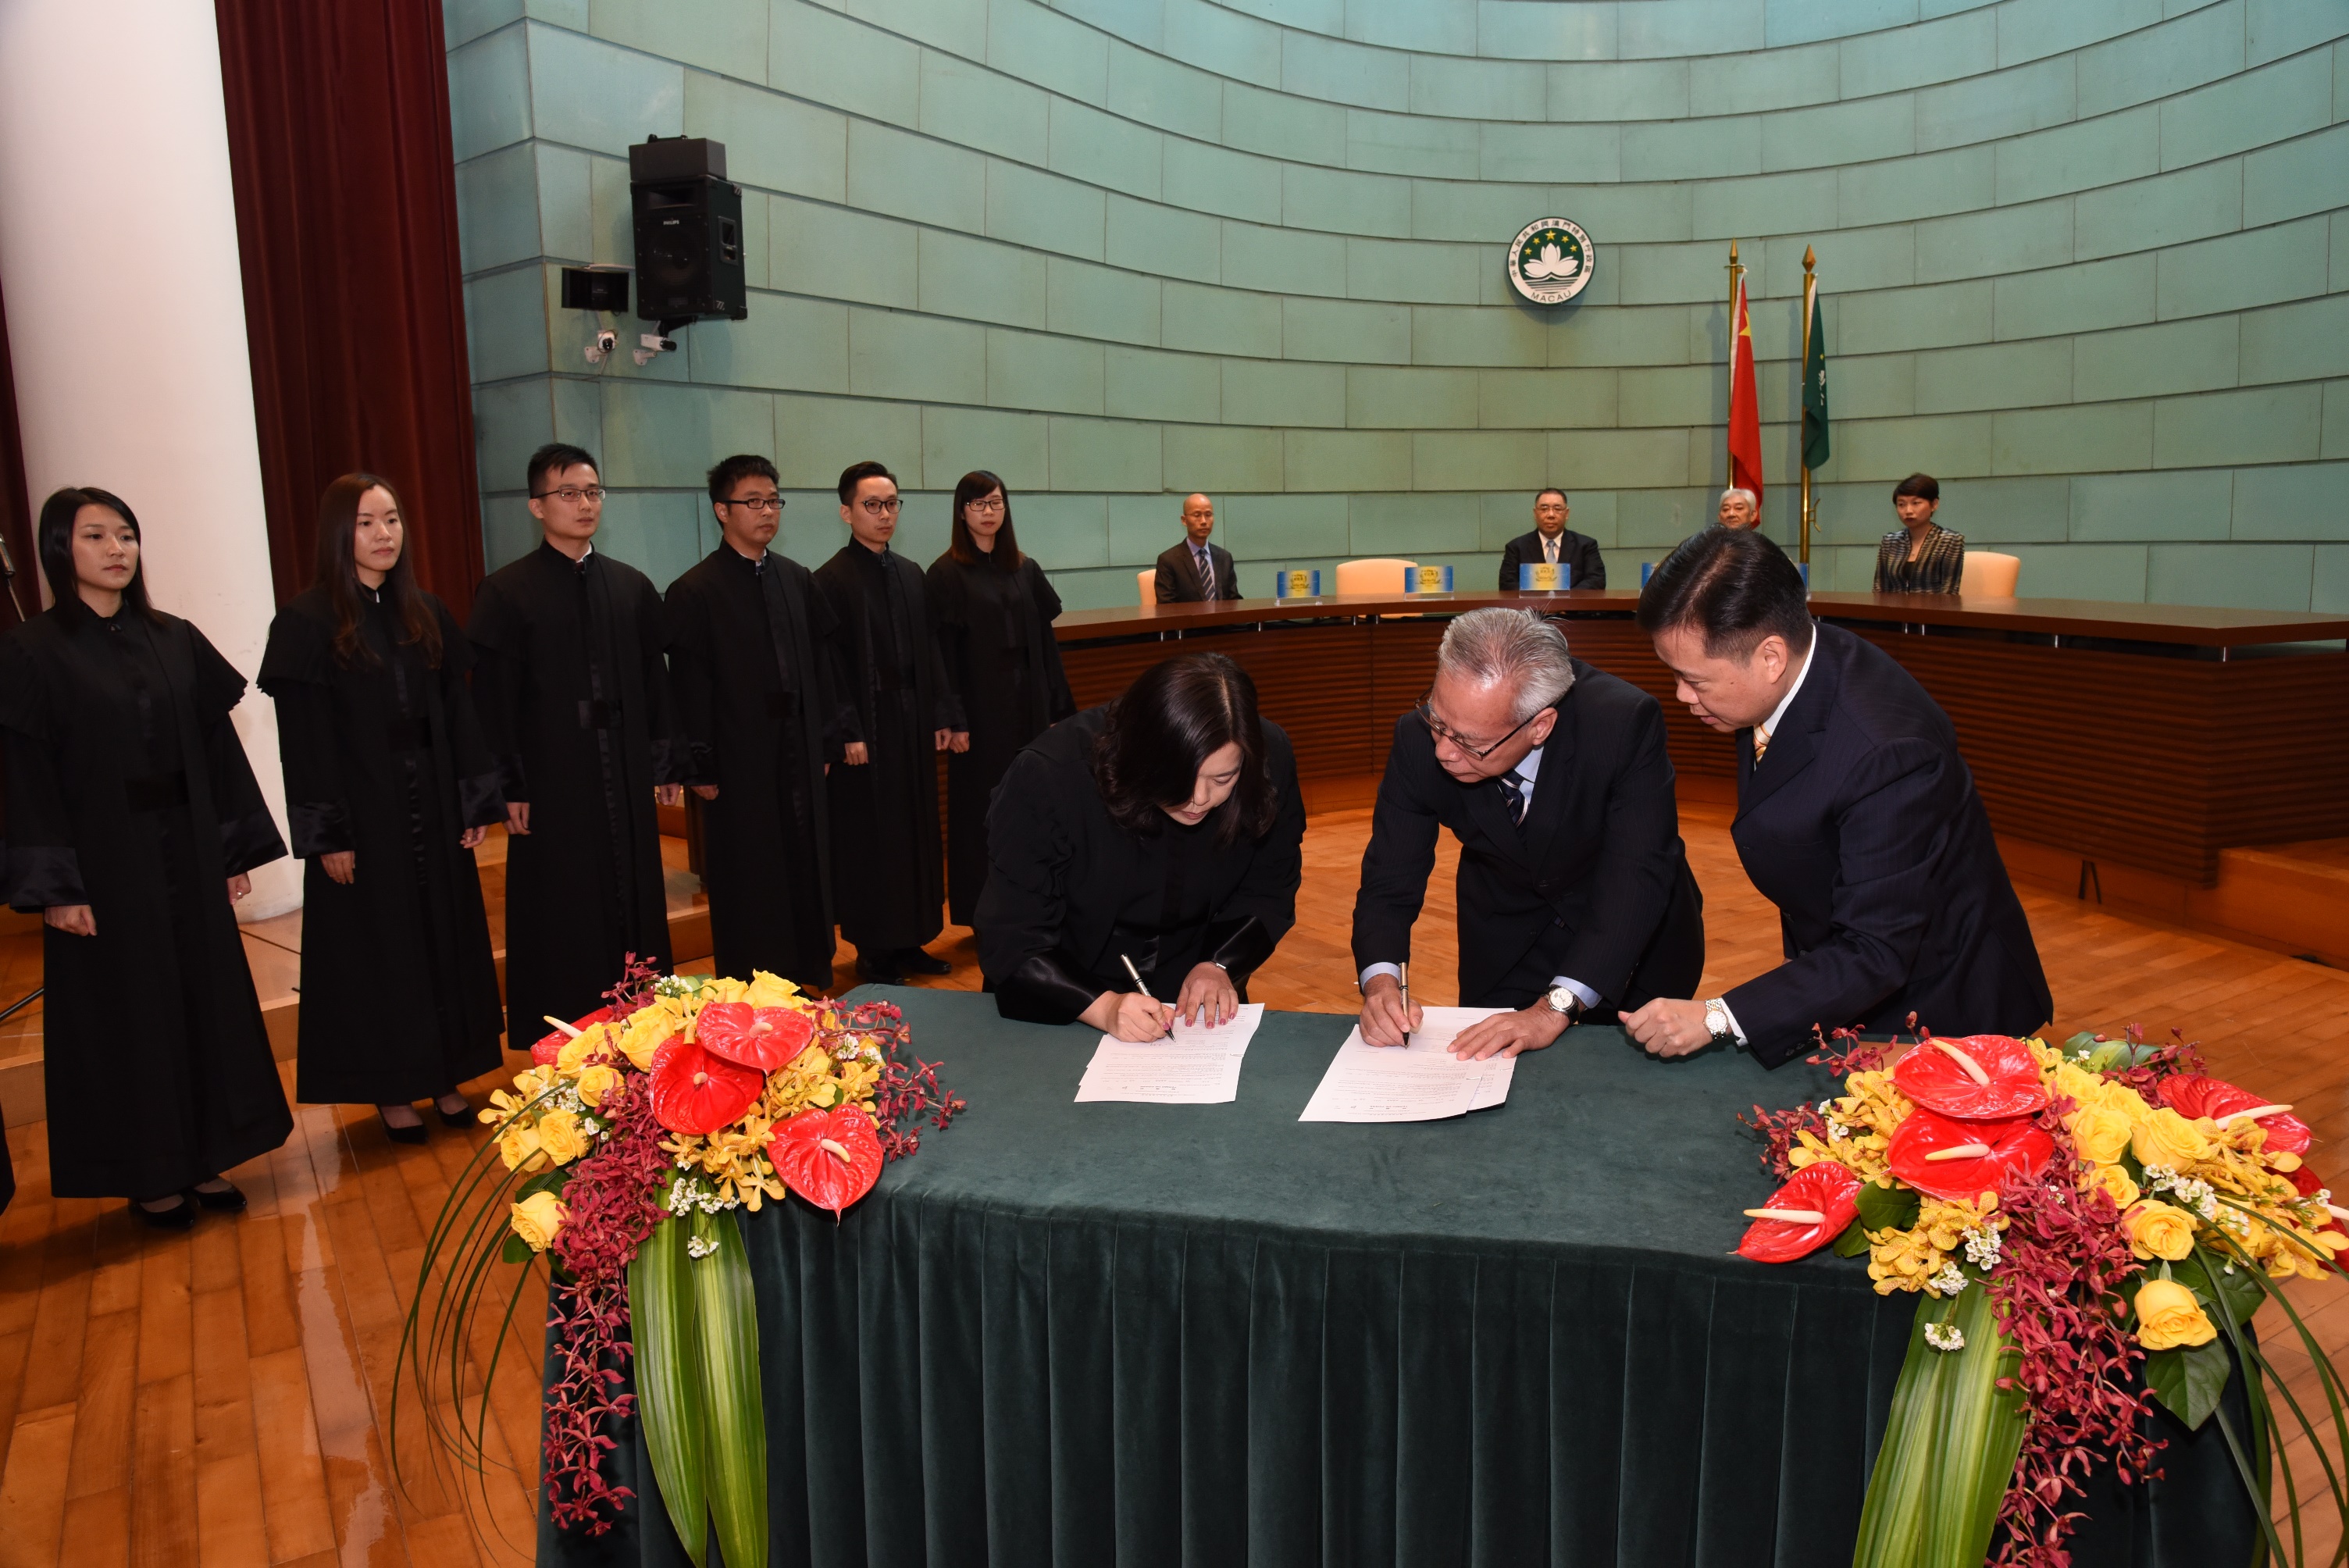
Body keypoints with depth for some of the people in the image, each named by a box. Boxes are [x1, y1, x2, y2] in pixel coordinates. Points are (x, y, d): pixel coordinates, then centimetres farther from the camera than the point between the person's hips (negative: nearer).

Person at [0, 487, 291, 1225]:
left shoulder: (175, 640, 5)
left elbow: (217, 747, 7)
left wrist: (237, 849, 5)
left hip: (187, 857, 4)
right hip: (105, 866, -4)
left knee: (204, 997, 10)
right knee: (127, 1013, 6)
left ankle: (202, 1158, 25)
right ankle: (147, 1175, 20)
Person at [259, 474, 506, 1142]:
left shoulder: (427, 614, 6)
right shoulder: (307, 623, -8)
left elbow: (459, 713, 8)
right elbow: (304, 739, -10)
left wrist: (476, 804, 3)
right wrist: (328, 835, -14)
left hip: (433, 807, 5)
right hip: (365, 817, -5)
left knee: (445, 936, 10)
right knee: (377, 946, 6)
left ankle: (447, 1077, 23)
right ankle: (391, 1090, 19)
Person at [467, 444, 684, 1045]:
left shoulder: (633, 587, 8)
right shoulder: (505, 592, -3)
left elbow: (655, 682, 10)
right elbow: (494, 700, -5)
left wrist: (668, 763, 7)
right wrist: (508, 787, -8)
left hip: (627, 780, 4)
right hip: (552, 784, -4)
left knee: (634, 908, 9)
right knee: (560, 922, 4)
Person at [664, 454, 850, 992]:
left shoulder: (799, 580, 8)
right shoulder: (694, 592, -7)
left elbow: (822, 662, 11)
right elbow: (689, 687, -9)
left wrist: (827, 741, 8)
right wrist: (701, 769, -10)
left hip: (800, 758, 5)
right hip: (740, 765, -5)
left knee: (807, 874, 11)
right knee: (748, 888, 4)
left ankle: (809, 978, 24)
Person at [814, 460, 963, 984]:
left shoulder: (911, 574, 11)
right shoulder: (832, 579, -8)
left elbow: (929, 650, 12)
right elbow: (832, 665, -11)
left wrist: (943, 714, 8)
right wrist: (848, 733, -15)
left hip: (914, 722, 6)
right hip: (868, 726, -6)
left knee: (916, 830, 10)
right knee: (869, 838, 1)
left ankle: (908, 939, 21)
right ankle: (873, 950, 12)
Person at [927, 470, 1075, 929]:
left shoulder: (1025, 569, 8)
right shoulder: (947, 573, -5)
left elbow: (1046, 641, 8)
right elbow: (942, 652, -8)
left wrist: (1057, 709, 5)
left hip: (1028, 701, 4)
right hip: (981, 706, -4)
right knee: (982, 808, 3)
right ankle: (984, 913, 14)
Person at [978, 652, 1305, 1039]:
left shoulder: (1271, 761, -16)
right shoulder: (1047, 778, -25)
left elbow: (1268, 891, 0)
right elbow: (1011, 942, -21)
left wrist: (1219, 966, -16)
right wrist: (1103, 1007, -35)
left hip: (1198, 1007, 2)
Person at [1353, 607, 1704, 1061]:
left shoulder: (1626, 722, -34)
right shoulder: (1421, 739, -26)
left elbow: (1639, 874, -37)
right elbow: (1389, 882, -19)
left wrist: (1555, 1009, -45)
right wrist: (1380, 982, -39)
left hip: (1634, 938, -1)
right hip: (1504, 941, 2)